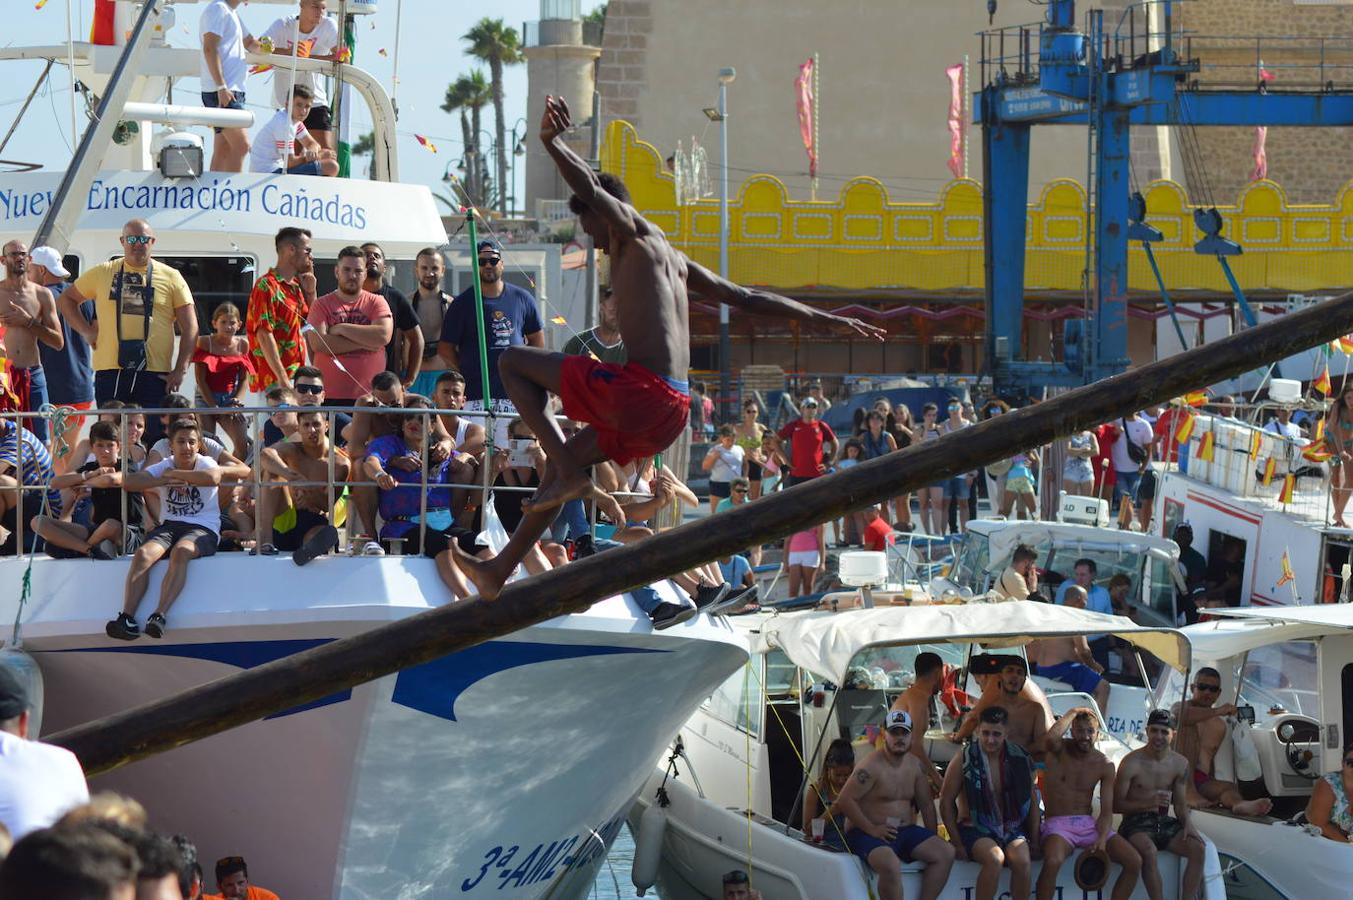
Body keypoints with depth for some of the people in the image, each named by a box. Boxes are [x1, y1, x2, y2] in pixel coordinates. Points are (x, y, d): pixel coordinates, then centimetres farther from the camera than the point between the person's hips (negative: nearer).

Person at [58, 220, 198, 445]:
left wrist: (180, 370, -4)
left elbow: (190, 328, 6)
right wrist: (86, 331, 7)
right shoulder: (102, 273, 10)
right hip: (110, 372, 1)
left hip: (155, 375, -1)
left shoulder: (171, 277, 7)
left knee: (156, 441, -6)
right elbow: (66, 299, 22)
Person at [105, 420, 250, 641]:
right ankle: (127, 617, -37)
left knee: (181, 551, -37)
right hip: (170, 525, 4)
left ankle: (159, 616, -46)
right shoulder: (163, 467, 9)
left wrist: (175, 474, -14)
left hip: (203, 528, -3)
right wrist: (165, 480, -13)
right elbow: (128, 483, -6)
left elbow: (213, 477, -27)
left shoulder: (205, 464, 1)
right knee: (143, 554, -27)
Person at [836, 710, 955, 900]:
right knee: (890, 865, -37)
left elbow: (926, 804, 18)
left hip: (906, 831, 7)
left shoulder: (915, 765, 10)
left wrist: (933, 839, 8)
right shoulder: (871, 766, -12)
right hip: (869, 834, -7)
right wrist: (872, 829, -19)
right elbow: (844, 801, -16)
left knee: (945, 854, -13)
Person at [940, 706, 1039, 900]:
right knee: (994, 858, -33)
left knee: (1022, 860, -28)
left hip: (1012, 829, 3)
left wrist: (1034, 841, 8)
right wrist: (956, 842, -5)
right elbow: (946, 802, 0)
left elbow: (1032, 803, 14)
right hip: (975, 829, -3)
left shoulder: (1019, 759, 3)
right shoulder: (964, 759, -6)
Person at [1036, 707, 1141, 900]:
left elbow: (1106, 811, 3)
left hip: (1089, 824, 4)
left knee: (1134, 861, -12)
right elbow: (1051, 737, -31)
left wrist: (1102, 839, -16)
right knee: (1053, 861, -37)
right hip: (1058, 824, -4)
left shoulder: (1104, 765, 5)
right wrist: (1072, 713, -14)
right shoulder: (1058, 751, -4)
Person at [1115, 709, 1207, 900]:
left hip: (1165, 822, 5)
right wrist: (1148, 803, -22)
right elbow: (1116, 804, -9)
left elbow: (1180, 804, 14)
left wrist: (1187, 823, -8)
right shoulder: (1131, 763, -9)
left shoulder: (1180, 764, 7)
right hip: (1135, 823, -5)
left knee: (1198, 848, -21)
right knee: (1149, 850, -37)